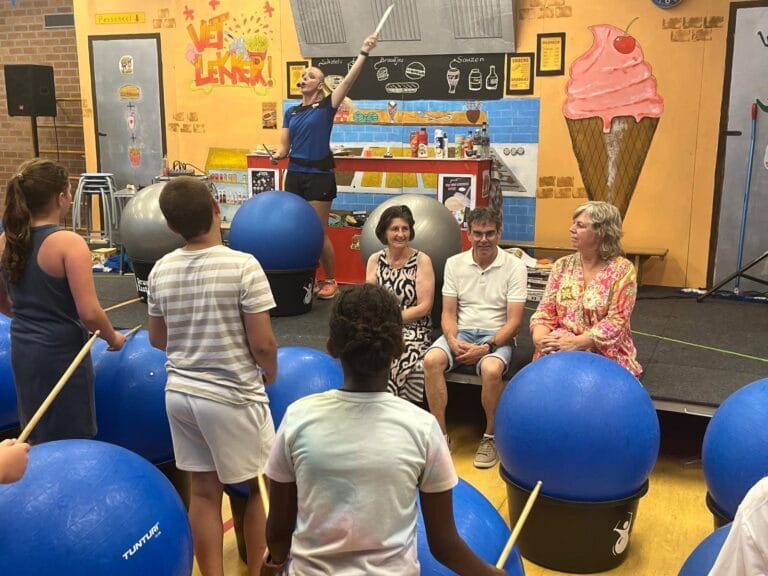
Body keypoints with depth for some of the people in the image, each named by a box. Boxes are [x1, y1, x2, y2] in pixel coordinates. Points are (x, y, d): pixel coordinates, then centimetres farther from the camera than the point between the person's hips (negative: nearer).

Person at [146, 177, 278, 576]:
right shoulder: (243, 266, -17)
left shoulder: (161, 270, -1)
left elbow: (157, 339, 10)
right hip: (233, 395, -5)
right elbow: (262, 343, -16)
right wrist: (270, 374, 4)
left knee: (204, 491, 15)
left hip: (181, 392, 5)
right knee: (255, 487, 14)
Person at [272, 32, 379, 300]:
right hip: (295, 174, 5)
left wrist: (364, 52, -20)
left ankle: (330, 281, 14)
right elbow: (285, 145, 11)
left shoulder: (326, 106, -2)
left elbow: (348, 80, -13)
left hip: (320, 175, -5)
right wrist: (278, 155, -11)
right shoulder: (291, 112, 11)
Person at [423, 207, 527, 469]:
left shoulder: (514, 267, -2)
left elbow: (514, 320, -7)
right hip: (460, 332, 3)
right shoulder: (454, 263, 7)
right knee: (431, 360, -28)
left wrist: (487, 347, -21)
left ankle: (490, 437, -11)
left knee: (491, 369, -36)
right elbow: (448, 312, 6)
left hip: (496, 336, -3)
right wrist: (452, 340, -15)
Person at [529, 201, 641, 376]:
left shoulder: (622, 270, -5)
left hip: (604, 353, -3)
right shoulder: (562, 265, 8)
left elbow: (616, 322, -12)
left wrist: (575, 342, -23)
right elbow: (545, 312, 5)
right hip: (561, 346, 3)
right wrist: (539, 338, -17)